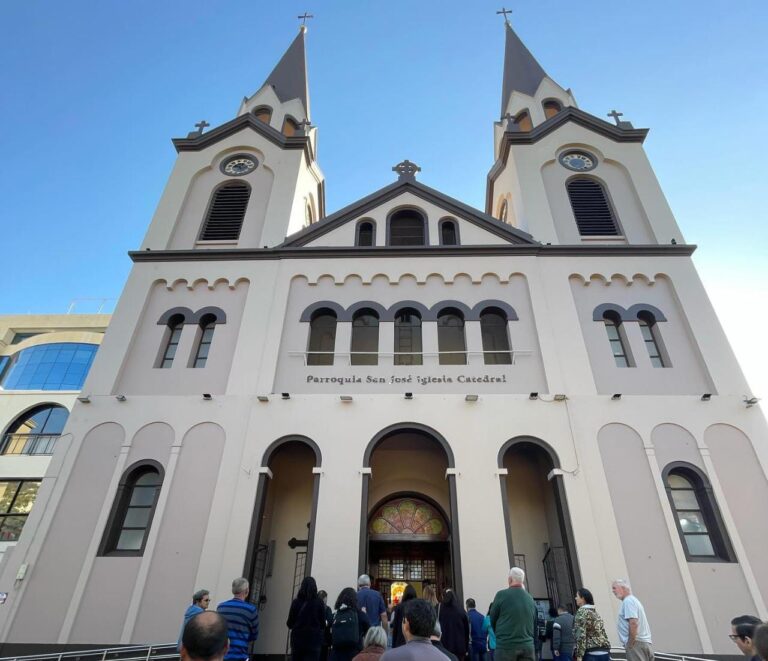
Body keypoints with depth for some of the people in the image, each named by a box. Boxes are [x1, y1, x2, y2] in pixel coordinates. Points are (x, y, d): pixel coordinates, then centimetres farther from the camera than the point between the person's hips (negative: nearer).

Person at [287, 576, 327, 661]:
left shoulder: (296, 602, -2)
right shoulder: (319, 602, -4)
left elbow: (290, 623, 3)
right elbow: (323, 623, -2)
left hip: (297, 640, 2)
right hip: (314, 641, -2)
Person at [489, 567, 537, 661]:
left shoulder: (502, 594, -5)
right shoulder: (530, 599, 8)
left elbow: (492, 619, 5)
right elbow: (534, 625, 16)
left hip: (506, 645, -4)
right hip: (527, 646, 5)